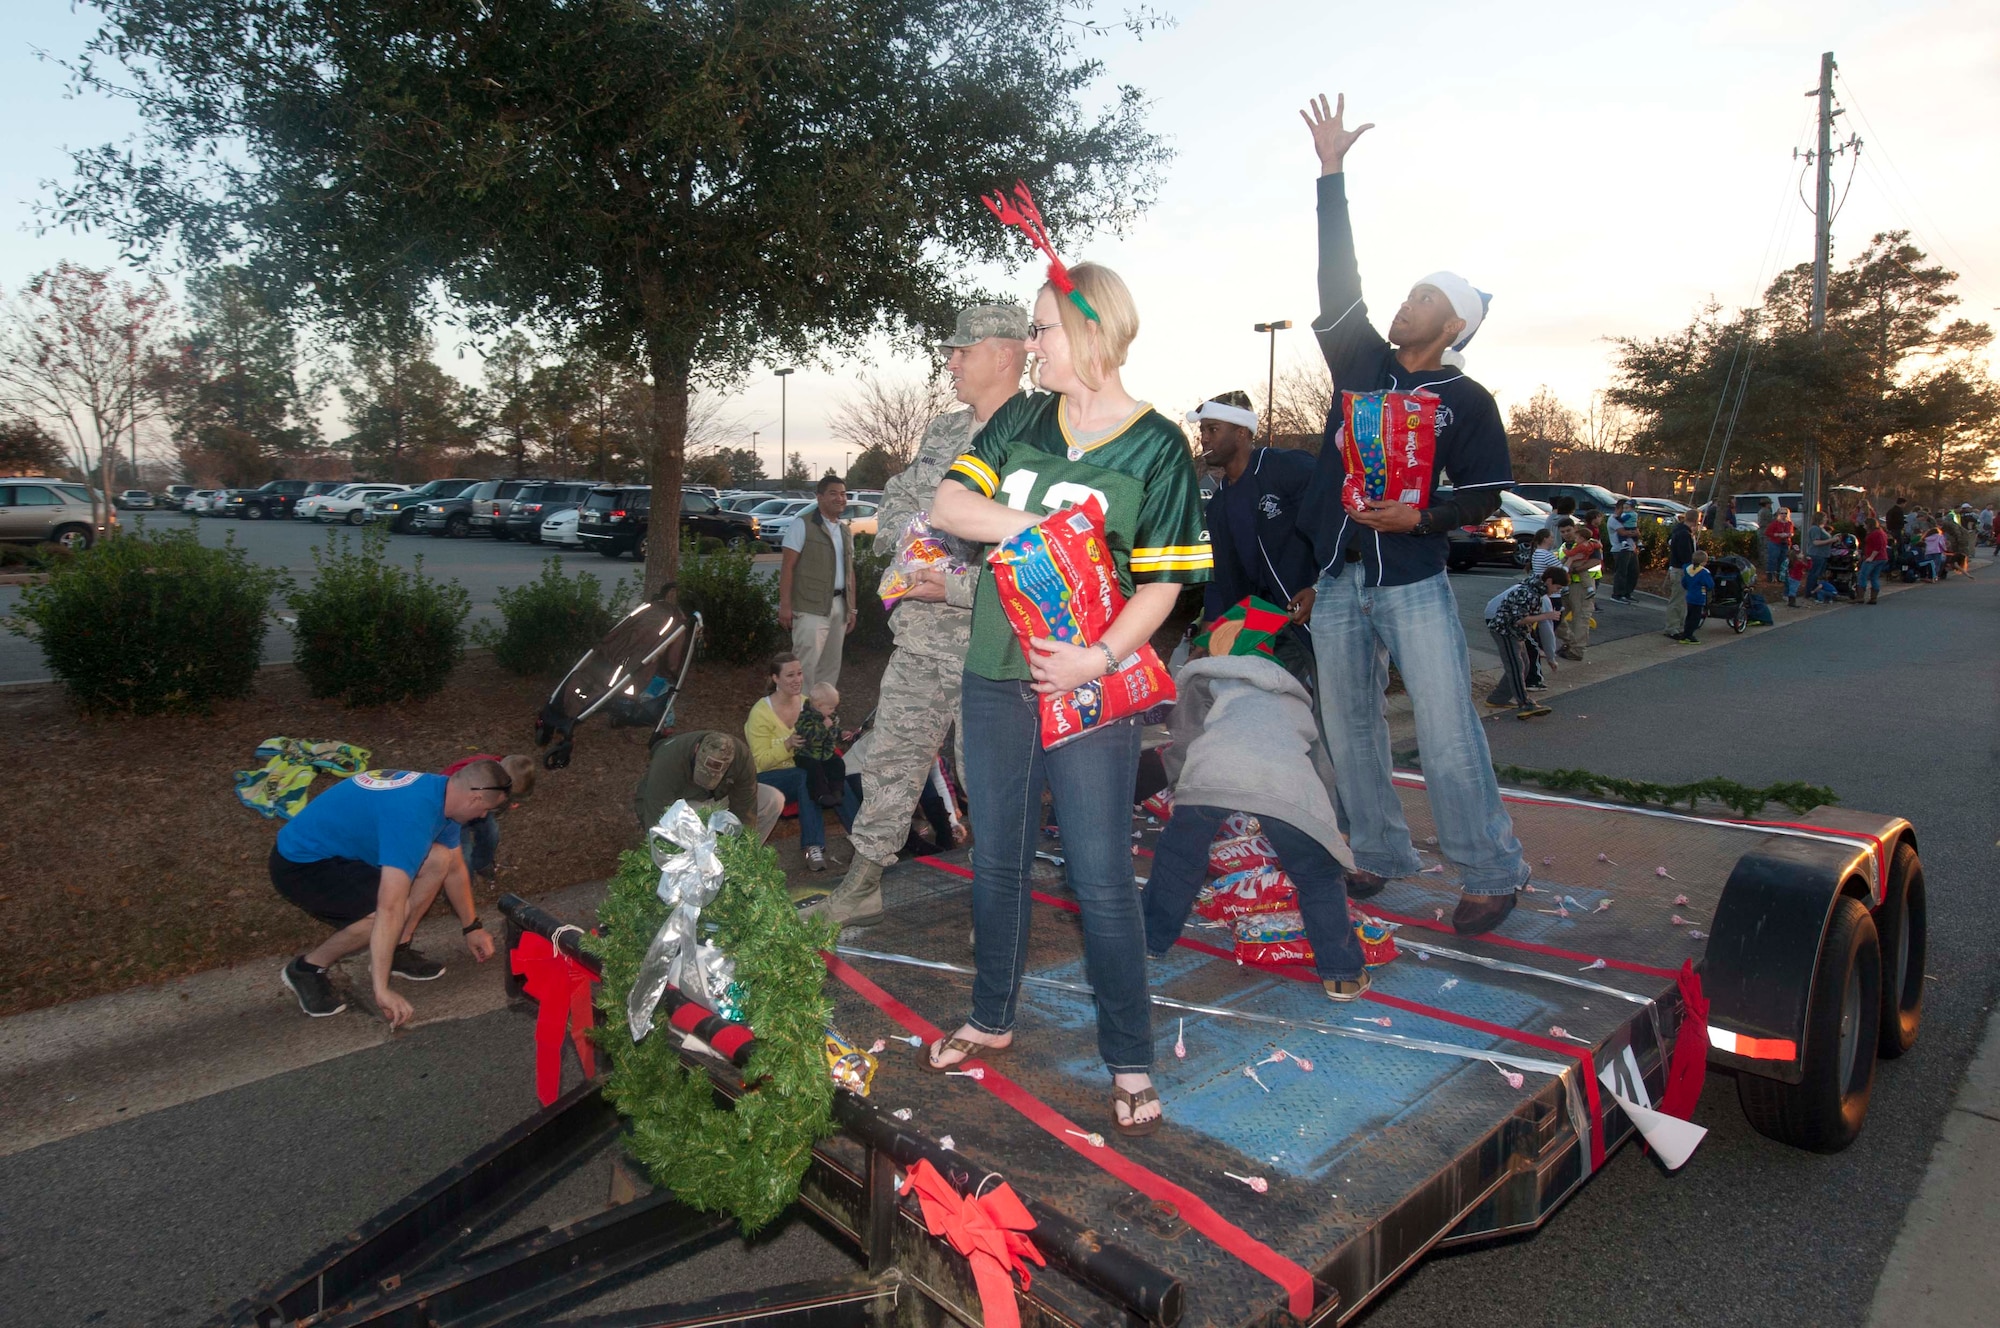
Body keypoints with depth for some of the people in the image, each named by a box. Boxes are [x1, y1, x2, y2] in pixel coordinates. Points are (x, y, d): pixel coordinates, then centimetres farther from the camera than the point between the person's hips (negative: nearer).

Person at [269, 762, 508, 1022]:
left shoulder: (440, 791, -3)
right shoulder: (413, 814, -33)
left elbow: (454, 869, 13)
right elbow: (390, 908, -37)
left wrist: (473, 927, 21)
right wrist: (381, 991, -36)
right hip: (300, 866, -9)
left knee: (438, 859, -4)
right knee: (398, 909, -27)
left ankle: (396, 952, 8)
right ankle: (307, 969, -4)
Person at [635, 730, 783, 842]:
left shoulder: (741, 756, -29)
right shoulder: (667, 760, -38)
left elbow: (744, 814, -20)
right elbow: (657, 824, -36)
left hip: (720, 796, 5)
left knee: (774, 800, -14)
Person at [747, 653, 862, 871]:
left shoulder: (807, 705, 7)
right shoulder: (760, 713, -9)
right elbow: (761, 761, -11)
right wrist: (788, 744, -27)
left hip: (805, 774, 5)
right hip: (769, 779, -4)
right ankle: (814, 846, -38)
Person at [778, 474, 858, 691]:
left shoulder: (846, 531, 17)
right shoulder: (803, 524, -5)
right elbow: (787, 566, -10)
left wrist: (851, 608, 16)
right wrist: (785, 605, -16)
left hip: (839, 606, 7)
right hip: (811, 607, -7)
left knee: (831, 666, 12)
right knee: (807, 665, -9)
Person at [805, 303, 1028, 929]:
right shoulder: (942, 431, 13)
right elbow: (893, 505, 20)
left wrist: (957, 588, -23)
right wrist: (912, 531, -2)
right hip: (919, 641, 8)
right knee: (889, 760, 15)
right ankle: (862, 888, 30)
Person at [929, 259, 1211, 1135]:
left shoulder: (1156, 447, -4)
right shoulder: (1018, 422, 9)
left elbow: (1163, 584, -7)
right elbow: (947, 505, -3)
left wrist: (1101, 657, -22)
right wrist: (1048, 527, -15)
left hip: (1090, 689, -5)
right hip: (996, 676, 5)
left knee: (1102, 879, 0)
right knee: (996, 860, 16)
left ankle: (1129, 1061, 18)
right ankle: (991, 1019, 36)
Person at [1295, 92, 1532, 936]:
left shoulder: (1467, 401, 1)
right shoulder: (1362, 361, 9)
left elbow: (1486, 495, 0)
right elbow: (1337, 275, 5)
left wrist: (1420, 518, -17)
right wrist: (1332, 173, 4)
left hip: (1414, 582, -4)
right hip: (1337, 580, 5)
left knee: (1447, 735, -5)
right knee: (1350, 729, 10)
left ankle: (1492, 874, 6)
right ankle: (1379, 855, 24)